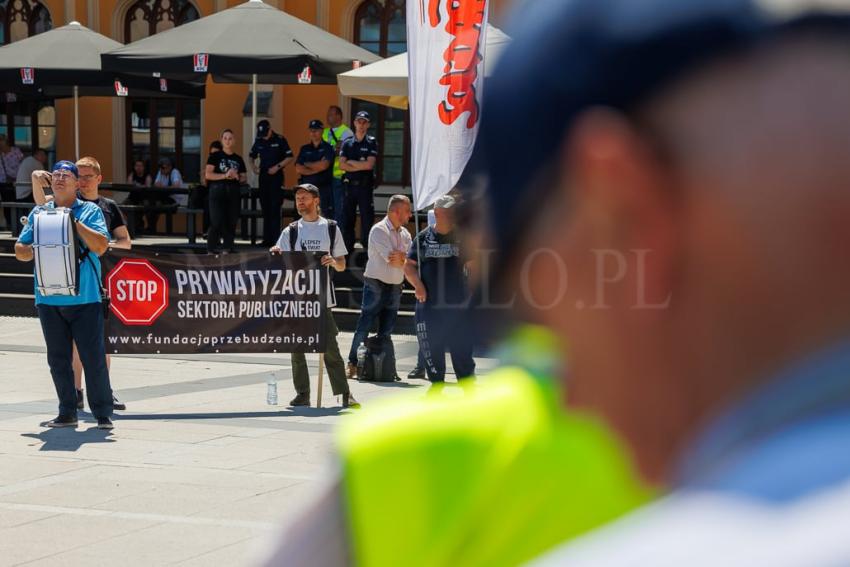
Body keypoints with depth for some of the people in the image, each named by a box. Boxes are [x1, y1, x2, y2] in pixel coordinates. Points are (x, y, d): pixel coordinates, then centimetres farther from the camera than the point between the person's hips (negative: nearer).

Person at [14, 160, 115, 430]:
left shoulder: (90, 211, 2)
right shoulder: (39, 213, 12)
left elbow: (100, 246, -12)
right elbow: (20, 250, 12)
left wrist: (73, 221, -15)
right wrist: (34, 251, -10)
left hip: (84, 298, -4)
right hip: (49, 299, 4)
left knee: (94, 357, -5)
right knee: (58, 359, 8)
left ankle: (103, 414, 3)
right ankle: (67, 413, 17)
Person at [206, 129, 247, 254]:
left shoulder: (238, 159, 14)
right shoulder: (215, 156, 4)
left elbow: (245, 179, 16)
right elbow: (208, 175, -6)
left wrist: (238, 178, -7)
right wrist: (225, 175, -16)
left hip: (234, 192, 4)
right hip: (218, 190, -4)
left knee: (232, 222, 3)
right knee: (217, 221, -10)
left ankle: (228, 247, 12)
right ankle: (212, 248, -3)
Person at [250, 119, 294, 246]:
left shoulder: (280, 140, -5)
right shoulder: (259, 141, 9)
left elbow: (290, 157, -7)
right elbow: (252, 156, 22)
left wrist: (277, 167, -16)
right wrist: (254, 166, 3)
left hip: (276, 176, -5)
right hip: (263, 176, 5)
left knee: (275, 208, -8)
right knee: (265, 207, 8)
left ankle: (275, 238, -9)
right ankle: (267, 238, 12)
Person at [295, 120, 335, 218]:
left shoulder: (327, 148, 3)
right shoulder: (304, 149, 15)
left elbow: (324, 165, -12)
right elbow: (298, 168, 3)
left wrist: (307, 164, 3)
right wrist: (316, 169, -6)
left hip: (324, 188, -4)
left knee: (325, 217, -7)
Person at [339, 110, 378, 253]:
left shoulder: (371, 142, 3)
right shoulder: (347, 143, 10)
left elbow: (370, 164, -10)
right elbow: (342, 165, -1)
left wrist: (351, 162, -2)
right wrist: (361, 166, -9)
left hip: (365, 186, -3)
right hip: (350, 185, 3)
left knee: (367, 219, -4)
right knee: (347, 219, 5)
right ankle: (347, 249, 12)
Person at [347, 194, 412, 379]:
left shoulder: (405, 234, 11)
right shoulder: (379, 230, -10)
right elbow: (391, 258, -19)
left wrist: (400, 256, -17)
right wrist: (405, 259, -4)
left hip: (395, 287, 6)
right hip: (376, 285, -6)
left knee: (387, 330, 7)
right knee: (365, 326, -5)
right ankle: (353, 365, 2)